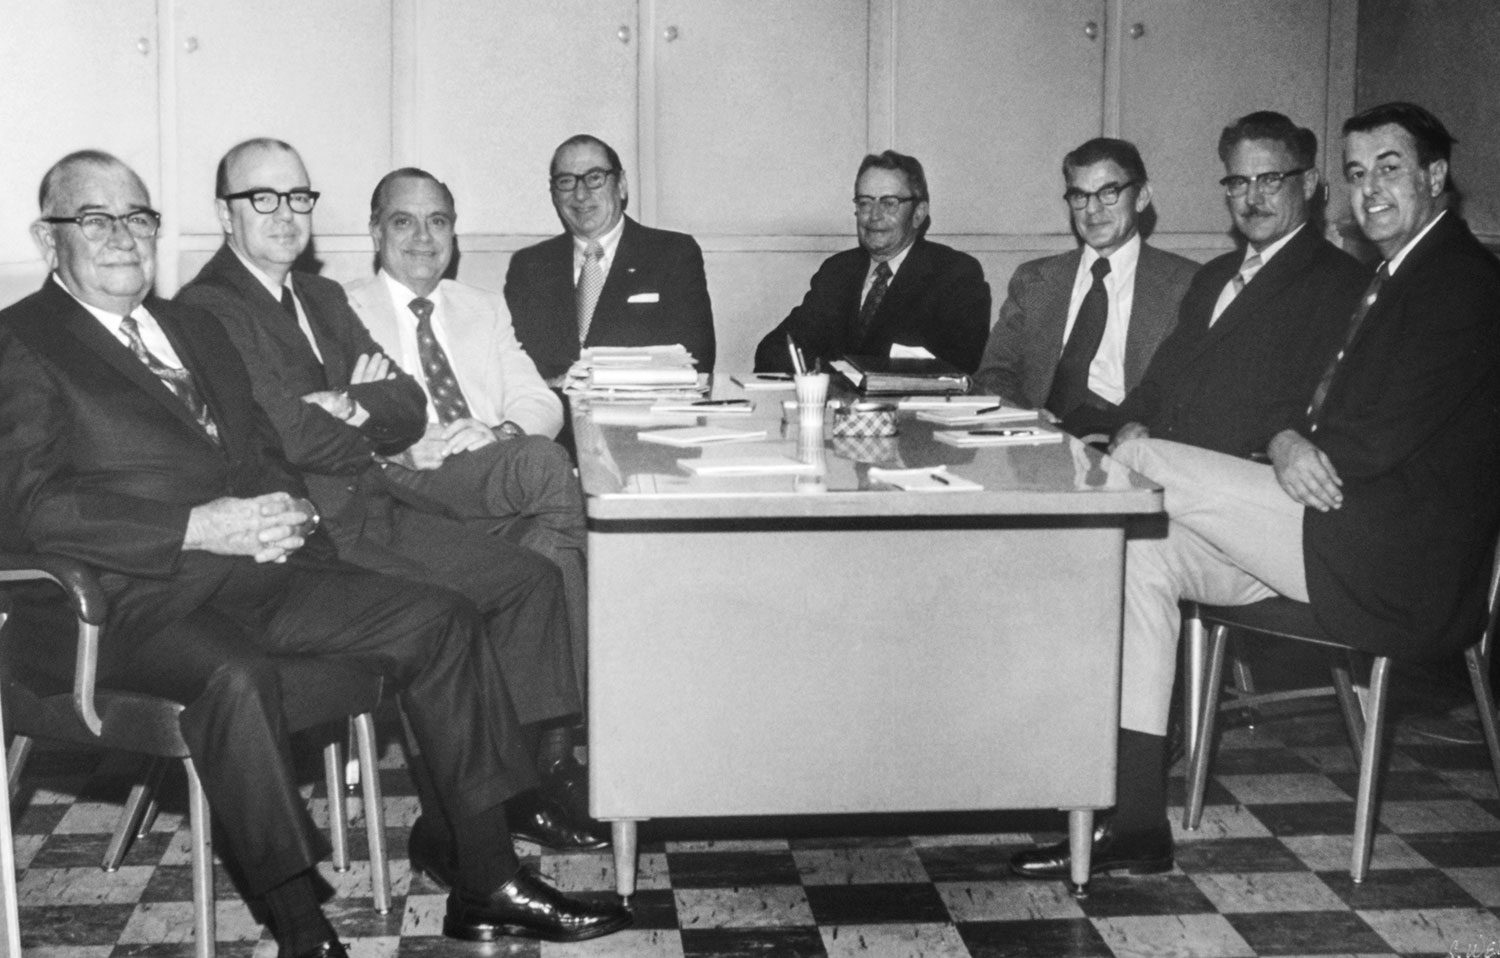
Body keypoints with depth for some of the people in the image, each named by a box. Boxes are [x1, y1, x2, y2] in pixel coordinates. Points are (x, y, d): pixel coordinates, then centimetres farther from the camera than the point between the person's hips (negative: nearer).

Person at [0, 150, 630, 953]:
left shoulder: (194, 328, 25)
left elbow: (267, 454, 26)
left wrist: (284, 509, 0)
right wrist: (198, 527, -22)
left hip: (254, 570, 7)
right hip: (130, 597, -7)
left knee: (440, 621, -6)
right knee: (234, 676, -37)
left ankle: (485, 886, -2)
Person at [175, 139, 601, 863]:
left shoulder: (324, 299, 22)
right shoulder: (209, 308, -6)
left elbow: (410, 411, 13)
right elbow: (290, 436, -17)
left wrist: (351, 409, -6)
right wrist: (366, 443, 1)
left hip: (371, 500, 8)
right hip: (319, 524, -8)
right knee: (521, 577, -21)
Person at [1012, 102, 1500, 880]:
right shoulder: (1391, 280, 22)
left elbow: (1385, 438, -18)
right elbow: (1326, 421, 17)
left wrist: (1298, 451, -4)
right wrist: (1289, 445, -7)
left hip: (1392, 563, -9)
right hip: (1336, 526, 9)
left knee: (1137, 464, -16)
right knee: (1141, 550, -8)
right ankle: (1133, 818, -10)